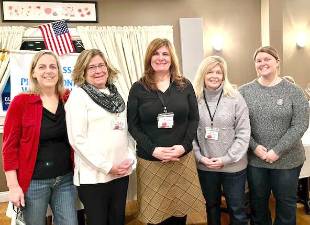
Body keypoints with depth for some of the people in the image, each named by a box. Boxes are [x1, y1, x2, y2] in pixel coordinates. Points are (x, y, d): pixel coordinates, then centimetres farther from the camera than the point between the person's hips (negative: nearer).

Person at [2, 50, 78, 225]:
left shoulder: (69, 100, 1)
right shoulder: (21, 102, -7)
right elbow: (10, 146, -6)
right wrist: (13, 186, -9)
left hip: (65, 179, 3)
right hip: (33, 182, -2)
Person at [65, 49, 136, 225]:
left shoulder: (115, 93, 10)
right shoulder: (78, 95, -8)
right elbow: (77, 139, -14)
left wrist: (131, 158, 2)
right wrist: (107, 166, -15)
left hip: (122, 172, 6)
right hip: (94, 175, -6)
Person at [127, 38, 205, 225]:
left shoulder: (185, 85, 6)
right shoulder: (138, 88, 0)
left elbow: (194, 119, 4)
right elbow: (133, 125, -3)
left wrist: (184, 146, -11)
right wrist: (153, 150, -15)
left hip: (182, 158, 2)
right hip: (151, 160, -1)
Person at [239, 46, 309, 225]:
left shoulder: (293, 91, -5)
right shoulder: (245, 91, -1)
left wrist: (277, 151, -16)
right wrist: (254, 147, -14)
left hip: (287, 160, -1)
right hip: (254, 160, 2)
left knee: (286, 204, 14)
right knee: (258, 203, 16)